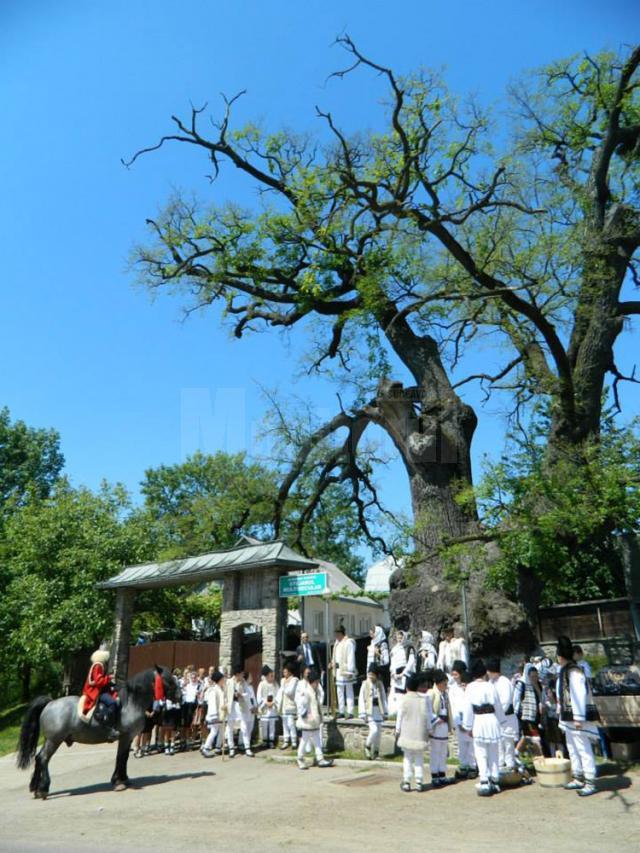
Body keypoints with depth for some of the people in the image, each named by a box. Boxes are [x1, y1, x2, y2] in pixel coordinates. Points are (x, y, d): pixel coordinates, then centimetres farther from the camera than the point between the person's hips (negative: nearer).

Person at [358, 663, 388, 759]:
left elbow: (384, 698, 10)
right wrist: (363, 714, -10)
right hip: (369, 712, -4)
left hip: (378, 711, 4)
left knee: (379, 732, 7)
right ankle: (367, 746, 9)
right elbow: (361, 699, -6)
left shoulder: (380, 684, 4)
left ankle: (376, 751, 25)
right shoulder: (365, 684, -6)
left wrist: (384, 712, 8)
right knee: (374, 730, -16)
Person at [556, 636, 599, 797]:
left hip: (577, 717, -10)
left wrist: (578, 718, -23)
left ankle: (590, 783, 4)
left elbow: (579, 696, -23)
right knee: (572, 749, 18)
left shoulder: (574, 671, -19)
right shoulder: (564, 671, 10)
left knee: (584, 749, -3)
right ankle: (578, 779, 29)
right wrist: (563, 714, 18)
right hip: (568, 717, 10)